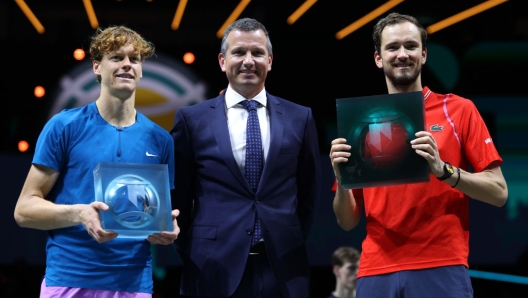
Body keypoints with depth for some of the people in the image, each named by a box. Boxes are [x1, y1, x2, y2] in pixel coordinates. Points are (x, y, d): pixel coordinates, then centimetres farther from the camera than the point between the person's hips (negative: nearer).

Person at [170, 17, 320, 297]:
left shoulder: (299, 118, 8)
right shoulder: (192, 119, 4)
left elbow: (309, 193, 13)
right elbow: (178, 196, 6)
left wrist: (292, 244, 7)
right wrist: (192, 255, 2)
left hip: (283, 268, 1)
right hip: (215, 270, -1)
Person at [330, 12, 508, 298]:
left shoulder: (459, 111, 4)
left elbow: (498, 192, -2)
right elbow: (348, 221, 11)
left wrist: (443, 169, -16)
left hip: (441, 269, -2)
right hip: (376, 272, 2)